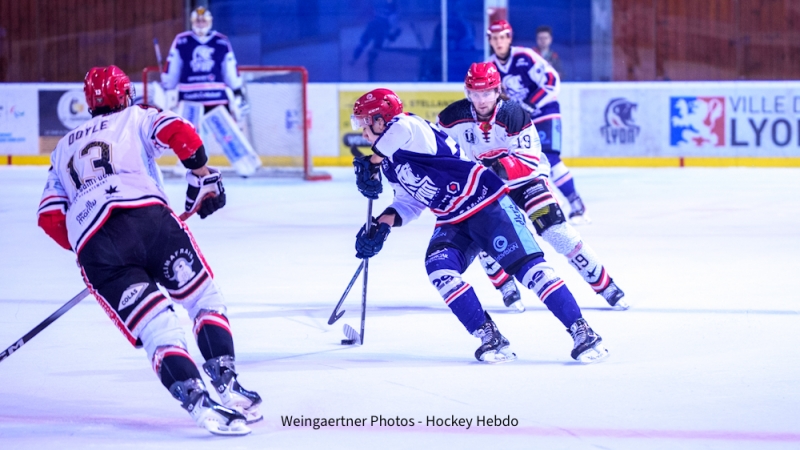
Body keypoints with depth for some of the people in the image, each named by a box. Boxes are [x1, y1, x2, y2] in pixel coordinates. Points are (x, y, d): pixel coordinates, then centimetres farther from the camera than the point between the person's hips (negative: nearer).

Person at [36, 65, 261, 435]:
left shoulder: (64, 148, 36)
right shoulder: (135, 118, 26)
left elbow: (49, 217, 26)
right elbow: (178, 132, 4)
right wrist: (202, 176, 15)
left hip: (92, 245, 2)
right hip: (146, 214, -2)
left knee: (156, 329, -4)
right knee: (203, 297, 13)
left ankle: (198, 403, -25)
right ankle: (226, 384, -3)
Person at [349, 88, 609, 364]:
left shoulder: (410, 127, -14)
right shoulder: (390, 163, 15)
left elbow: (401, 128, -38)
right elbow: (410, 201, 22)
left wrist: (371, 164, -26)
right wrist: (385, 221, 4)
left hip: (487, 204, -9)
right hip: (453, 224, 9)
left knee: (526, 265, -17)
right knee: (439, 268, -17)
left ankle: (581, 331, -17)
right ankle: (490, 338, -14)